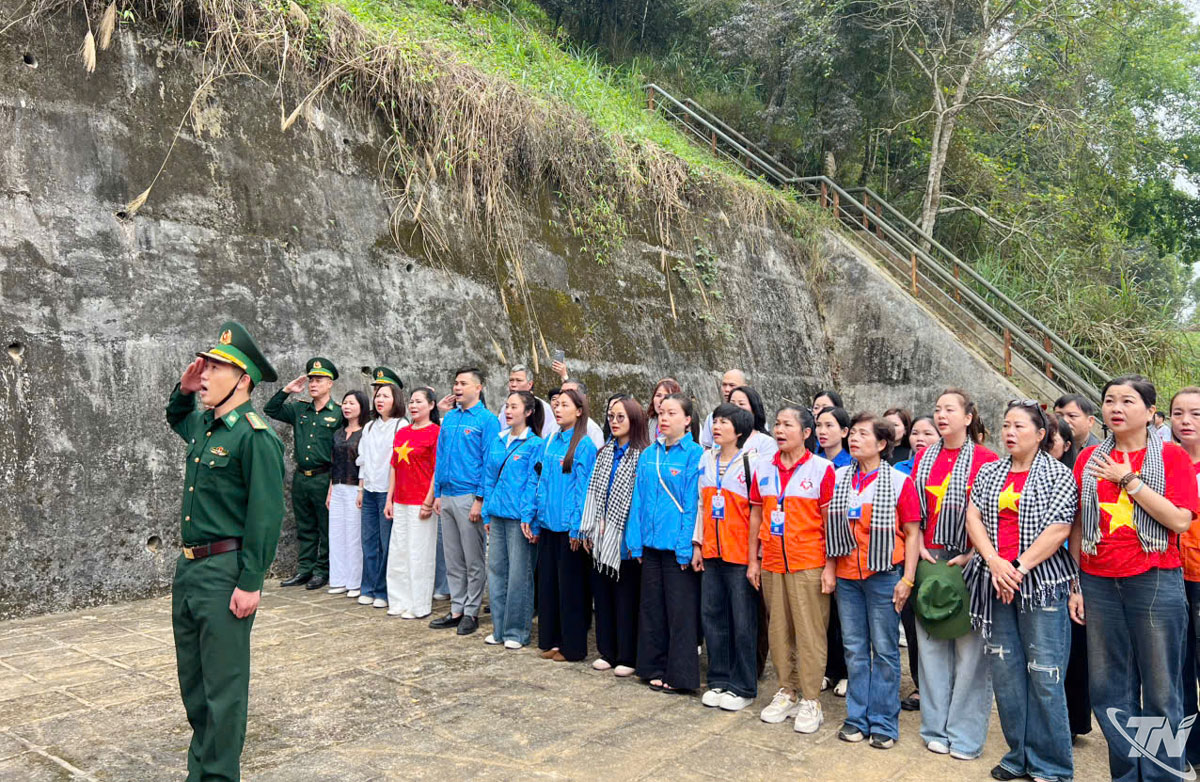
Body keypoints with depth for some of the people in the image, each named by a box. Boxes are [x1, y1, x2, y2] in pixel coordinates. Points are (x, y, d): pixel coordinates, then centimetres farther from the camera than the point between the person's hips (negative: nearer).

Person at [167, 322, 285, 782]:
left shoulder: (256, 437, -16)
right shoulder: (203, 426, 10)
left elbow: (266, 516, -19)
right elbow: (175, 417, 37)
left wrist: (250, 584, -20)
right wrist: (184, 389, 15)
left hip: (224, 572, -9)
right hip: (188, 568, 9)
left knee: (223, 687, 1)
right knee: (192, 682, 20)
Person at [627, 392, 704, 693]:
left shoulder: (695, 455, -8)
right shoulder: (649, 455, 9)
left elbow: (693, 503, -12)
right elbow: (638, 499, 10)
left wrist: (687, 546, -15)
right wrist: (635, 541, 5)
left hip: (678, 546, -6)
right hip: (651, 543, 6)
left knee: (680, 611, 2)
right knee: (652, 607, 14)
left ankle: (680, 675, 13)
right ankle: (655, 668, 26)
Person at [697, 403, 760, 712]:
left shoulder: (751, 462, -8)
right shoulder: (706, 460, 10)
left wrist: (756, 556, -11)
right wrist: (697, 543, 12)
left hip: (741, 554, -6)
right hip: (712, 553, 6)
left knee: (743, 622, 2)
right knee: (712, 616, 10)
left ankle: (742, 687, 14)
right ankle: (718, 681, 23)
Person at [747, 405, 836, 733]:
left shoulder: (821, 469, -5)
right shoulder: (763, 467, 8)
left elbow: (831, 521, -5)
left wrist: (830, 567, -8)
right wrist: (753, 559, 11)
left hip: (809, 565, -4)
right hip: (772, 565, 5)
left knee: (810, 632, 0)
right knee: (778, 631, 11)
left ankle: (810, 700, 10)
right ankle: (787, 691, 24)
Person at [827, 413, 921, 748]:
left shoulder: (899, 481, -4)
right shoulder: (839, 478, 7)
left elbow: (912, 533, -3)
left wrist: (907, 579, -8)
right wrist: (829, 568, 8)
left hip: (883, 575, -4)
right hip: (847, 576, 4)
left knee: (885, 649, 4)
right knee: (854, 648, 10)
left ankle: (884, 723, 15)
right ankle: (857, 718, 22)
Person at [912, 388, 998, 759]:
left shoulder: (985, 459, -4)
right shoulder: (924, 457, 11)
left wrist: (971, 556, -12)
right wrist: (919, 548, 1)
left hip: (968, 561, -4)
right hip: (930, 559, 5)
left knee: (969, 647, 1)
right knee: (931, 644, 8)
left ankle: (966, 735, 11)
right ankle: (937, 728, 18)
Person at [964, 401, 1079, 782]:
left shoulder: (1058, 474, 0)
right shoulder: (989, 472, 13)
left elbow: (1058, 529, -9)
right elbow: (973, 517, 4)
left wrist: (1019, 568, -13)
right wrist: (994, 562, -10)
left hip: (1041, 581, -4)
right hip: (995, 581, 5)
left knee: (1044, 676, -3)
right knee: (1004, 671, 8)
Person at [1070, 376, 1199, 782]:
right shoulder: (1089, 459, 9)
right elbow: (1078, 526, 10)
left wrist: (1129, 481, -12)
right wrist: (1075, 585, 7)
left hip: (1155, 582, -3)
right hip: (1099, 584, 3)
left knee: (1160, 690, 3)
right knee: (1109, 687, 9)